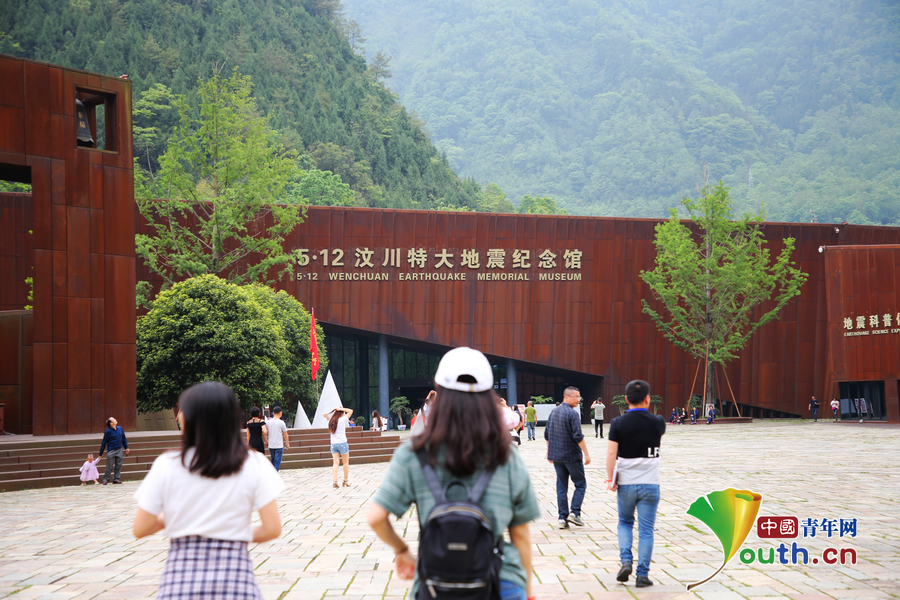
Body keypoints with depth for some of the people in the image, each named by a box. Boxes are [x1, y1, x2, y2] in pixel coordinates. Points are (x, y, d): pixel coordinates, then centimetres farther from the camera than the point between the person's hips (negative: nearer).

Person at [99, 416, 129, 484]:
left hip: (119, 450, 4)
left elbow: (124, 439, 16)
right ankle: (106, 479, 7)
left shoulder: (120, 429, 3)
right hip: (111, 450, -4)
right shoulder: (108, 431, -10)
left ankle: (116, 479, 13)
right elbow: (104, 442, -5)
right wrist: (100, 454, -2)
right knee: (109, 466, -3)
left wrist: (126, 448, 17)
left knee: (119, 465, 5)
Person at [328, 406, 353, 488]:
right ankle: (345, 481, 14)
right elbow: (350, 411, -3)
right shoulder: (342, 420, -8)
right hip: (342, 443, -4)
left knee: (336, 463, 1)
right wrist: (340, 409, -2)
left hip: (333, 444, 4)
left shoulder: (331, 421, 5)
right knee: (346, 463, 10)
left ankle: (335, 481, -11)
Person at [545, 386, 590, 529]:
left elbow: (547, 434, 13)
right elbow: (578, 436, -19)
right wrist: (586, 453, -13)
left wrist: (549, 450, 23)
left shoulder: (554, 412, 8)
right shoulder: (572, 414, -15)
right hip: (572, 455, -6)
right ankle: (575, 512, -5)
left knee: (561, 486, 9)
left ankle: (562, 518, 6)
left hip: (556, 455, 6)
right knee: (580, 484, 7)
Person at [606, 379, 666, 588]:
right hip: (649, 484, -1)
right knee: (646, 530, 5)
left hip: (625, 484, 1)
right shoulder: (657, 422, -4)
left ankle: (626, 561, 3)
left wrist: (610, 478, -1)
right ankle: (642, 575, 5)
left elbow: (611, 453, -11)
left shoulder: (618, 423, -7)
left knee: (625, 523, 21)